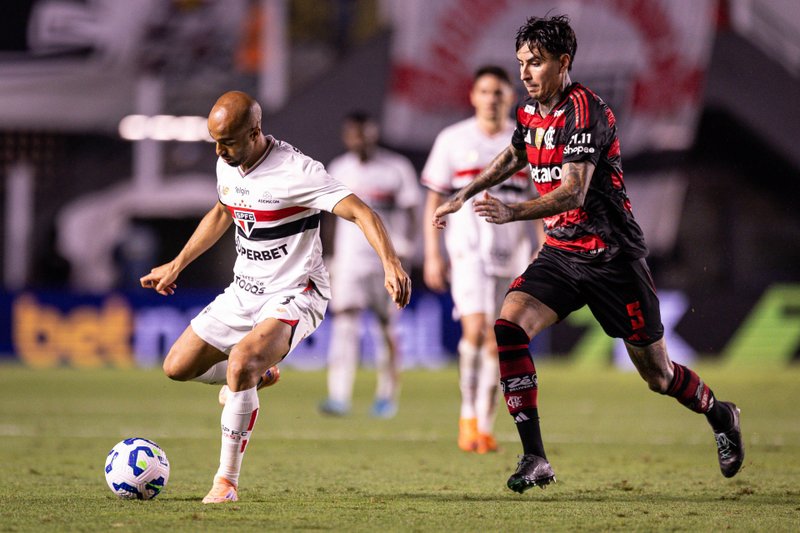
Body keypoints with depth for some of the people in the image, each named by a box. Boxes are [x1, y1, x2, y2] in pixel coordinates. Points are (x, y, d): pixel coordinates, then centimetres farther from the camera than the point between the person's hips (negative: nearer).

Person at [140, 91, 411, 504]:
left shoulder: (296, 171, -23)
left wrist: (391, 263, -43)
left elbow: (361, 212, -28)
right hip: (243, 291, 8)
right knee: (177, 367, 5)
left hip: (293, 295, -8)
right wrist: (177, 264, 26)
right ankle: (255, 374, 33)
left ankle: (227, 482, -22)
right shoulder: (227, 165, 2)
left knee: (241, 362, -33)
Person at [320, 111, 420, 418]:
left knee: (386, 326, 3)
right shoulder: (338, 170, 9)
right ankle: (340, 396, -19)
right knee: (344, 323, -12)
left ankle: (387, 395, 18)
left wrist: (403, 252, -11)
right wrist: (334, 257, 18)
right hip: (349, 258, 2)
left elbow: (410, 213, -1)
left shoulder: (397, 168, -2)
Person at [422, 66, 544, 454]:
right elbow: (434, 200, 6)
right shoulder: (452, 140, 3)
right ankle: (468, 415, -4)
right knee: (475, 330, -19)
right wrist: (432, 255, 0)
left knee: (497, 343, 3)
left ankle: (485, 427, 14)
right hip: (469, 249, -2)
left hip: (512, 251, 2)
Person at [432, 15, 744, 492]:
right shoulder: (529, 112, 5)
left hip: (613, 256, -7)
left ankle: (720, 416, 37)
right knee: (509, 328, -18)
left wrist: (512, 212, -42)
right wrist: (464, 195, 25)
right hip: (560, 253, 7)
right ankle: (535, 460, -15)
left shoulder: (585, 112, -20)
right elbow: (514, 157, 29)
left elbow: (572, 192, -29)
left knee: (657, 374, 4)